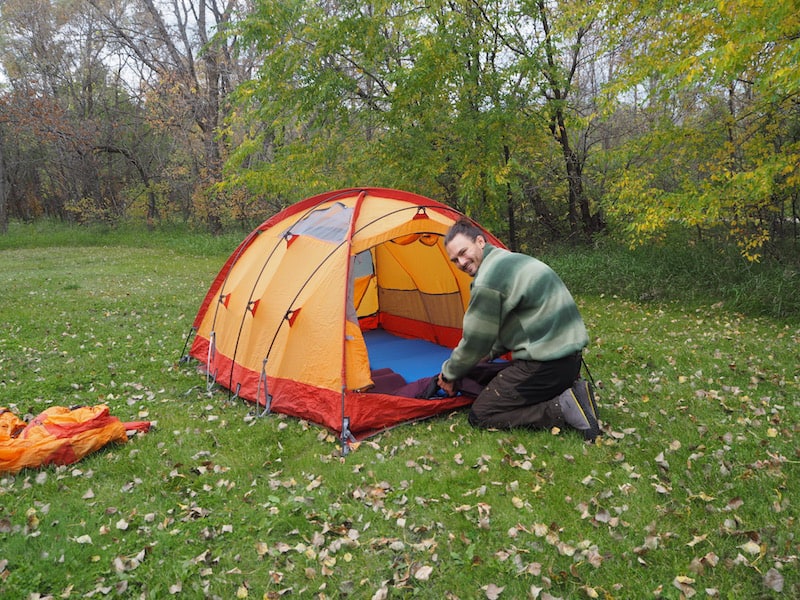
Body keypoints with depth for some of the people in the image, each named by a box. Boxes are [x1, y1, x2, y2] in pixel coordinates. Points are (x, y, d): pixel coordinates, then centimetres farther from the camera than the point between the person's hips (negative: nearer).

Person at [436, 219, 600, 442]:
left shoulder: (488, 280, -17)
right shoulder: (512, 260, 14)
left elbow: (475, 340, -8)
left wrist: (449, 374, 8)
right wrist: (488, 355, 22)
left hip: (544, 364, -10)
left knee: (480, 416, -1)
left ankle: (562, 409, -11)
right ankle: (570, 392, 9)